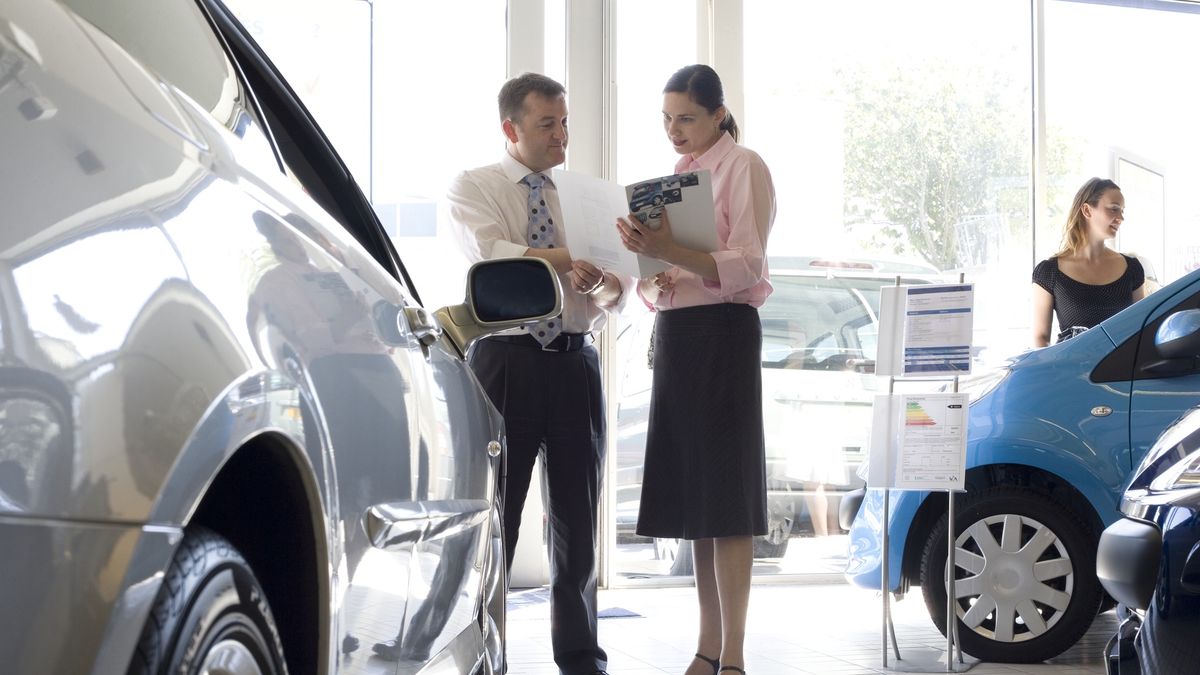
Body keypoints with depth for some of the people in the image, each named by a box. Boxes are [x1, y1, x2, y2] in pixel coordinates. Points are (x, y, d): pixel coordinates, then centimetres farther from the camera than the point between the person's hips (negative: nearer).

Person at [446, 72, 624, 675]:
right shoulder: (473, 187, 3)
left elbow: (613, 290, 6)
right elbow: (492, 253, -17)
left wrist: (606, 284, -18)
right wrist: (570, 259, -27)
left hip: (575, 363, 4)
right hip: (507, 359, -4)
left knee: (577, 519, 9)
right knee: (494, 517, 2)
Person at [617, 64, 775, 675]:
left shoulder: (743, 167, -4)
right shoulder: (673, 176, 18)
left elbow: (746, 267, -14)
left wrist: (670, 252, -28)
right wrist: (652, 281, -5)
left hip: (723, 334, -7)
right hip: (672, 333, 7)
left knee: (726, 494, -8)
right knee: (691, 493, 7)